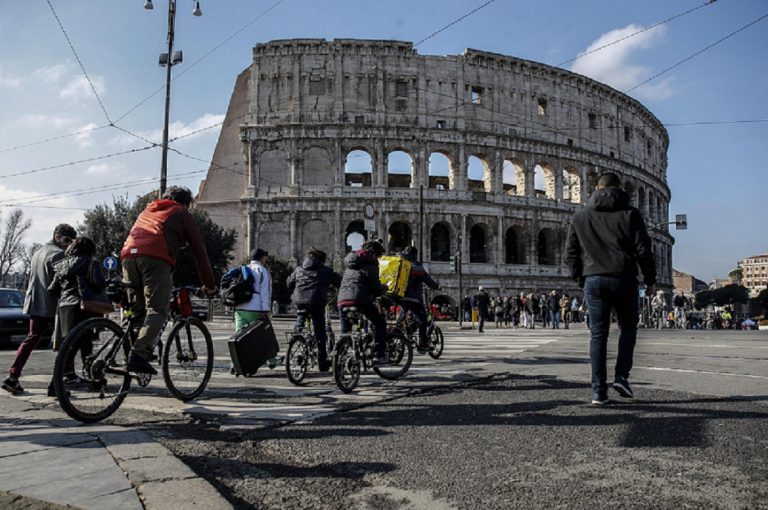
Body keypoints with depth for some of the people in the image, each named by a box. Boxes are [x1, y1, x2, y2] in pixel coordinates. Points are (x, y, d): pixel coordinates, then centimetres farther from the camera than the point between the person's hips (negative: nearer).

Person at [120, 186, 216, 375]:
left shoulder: (147, 210, 38)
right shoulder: (182, 214, 21)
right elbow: (199, 250, 19)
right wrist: (209, 285, 24)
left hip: (128, 255, 6)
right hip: (155, 258, -6)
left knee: (134, 309, 14)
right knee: (157, 310, -10)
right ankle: (139, 356, -25)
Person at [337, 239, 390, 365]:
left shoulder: (351, 263, 25)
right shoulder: (370, 264, -1)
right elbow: (376, 287, -5)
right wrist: (384, 288, 17)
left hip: (342, 300, 7)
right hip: (360, 300, -7)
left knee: (345, 332, 19)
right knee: (380, 323, 9)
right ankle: (378, 356, 1)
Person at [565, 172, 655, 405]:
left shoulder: (580, 217, 10)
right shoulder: (630, 213, 3)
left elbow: (571, 252, 9)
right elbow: (643, 249, -1)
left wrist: (580, 277, 18)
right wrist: (650, 278, 7)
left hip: (593, 280, 2)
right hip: (624, 280, -1)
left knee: (598, 334, 4)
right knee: (628, 327, 17)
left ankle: (598, 390, 3)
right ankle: (621, 376, 4)